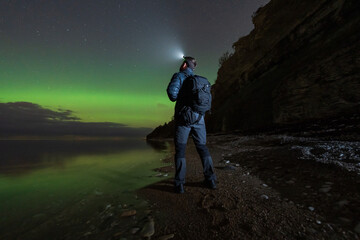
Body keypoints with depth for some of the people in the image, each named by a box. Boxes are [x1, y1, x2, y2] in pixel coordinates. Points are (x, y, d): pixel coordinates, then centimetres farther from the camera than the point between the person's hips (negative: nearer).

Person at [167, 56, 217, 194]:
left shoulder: (179, 76, 1)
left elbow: (172, 90, -16)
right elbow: (208, 96, 17)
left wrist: (174, 99, 4)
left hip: (184, 117, -4)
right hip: (199, 118, 5)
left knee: (180, 150, 3)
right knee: (202, 147, 13)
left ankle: (179, 184, 2)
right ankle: (210, 180, 16)